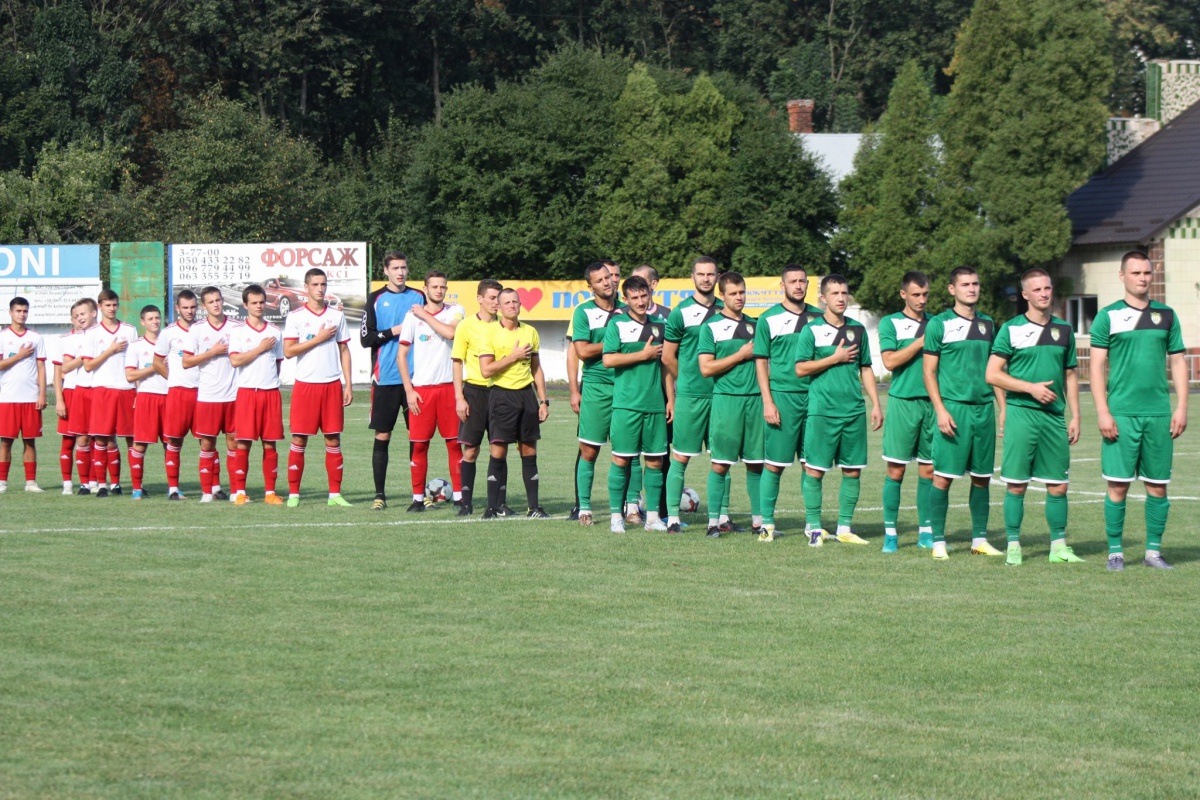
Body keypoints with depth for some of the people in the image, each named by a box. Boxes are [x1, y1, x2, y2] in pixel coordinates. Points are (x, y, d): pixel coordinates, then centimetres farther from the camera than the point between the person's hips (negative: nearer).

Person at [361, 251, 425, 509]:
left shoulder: (418, 298, 10)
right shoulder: (376, 299, 4)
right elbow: (366, 338, -3)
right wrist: (393, 331, -11)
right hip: (385, 379, -2)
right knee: (382, 437, 0)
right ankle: (380, 494, 4)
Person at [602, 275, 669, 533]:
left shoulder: (660, 325, 13)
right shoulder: (617, 324, 0)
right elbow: (608, 359, -12)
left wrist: (671, 397, 13)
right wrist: (644, 355, -9)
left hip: (655, 404, 4)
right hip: (626, 403, -4)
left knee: (655, 461, 4)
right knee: (621, 460, -3)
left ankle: (653, 516, 10)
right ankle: (616, 515, 3)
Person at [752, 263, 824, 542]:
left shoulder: (818, 317, 11)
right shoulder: (769, 319, 2)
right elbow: (761, 362, 1)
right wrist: (768, 402, -7)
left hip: (814, 395, 3)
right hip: (782, 396, -3)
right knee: (774, 464, -3)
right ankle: (767, 523, 2)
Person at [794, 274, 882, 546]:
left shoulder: (858, 329, 11)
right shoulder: (812, 330, -1)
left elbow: (866, 369, 17)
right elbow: (801, 369, -5)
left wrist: (876, 405, 11)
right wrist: (836, 358, -9)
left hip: (854, 410, 4)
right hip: (822, 410, -4)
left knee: (853, 470, 4)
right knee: (814, 470, -4)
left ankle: (844, 528, 13)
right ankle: (813, 526, 6)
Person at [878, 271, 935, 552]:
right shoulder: (890, 323, 3)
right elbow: (889, 361, -9)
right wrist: (921, 342, -11)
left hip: (932, 402, 3)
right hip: (902, 401, -3)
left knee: (929, 469, 5)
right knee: (896, 469, -3)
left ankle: (926, 531, 11)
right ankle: (890, 532, 2)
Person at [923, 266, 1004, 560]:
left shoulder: (987, 324, 14)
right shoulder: (940, 324, -1)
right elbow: (929, 371, -3)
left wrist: (1003, 408, 12)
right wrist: (940, 410, -12)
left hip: (984, 407, 5)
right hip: (953, 407, -5)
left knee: (982, 477, 8)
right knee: (943, 476, -6)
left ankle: (979, 539, 15)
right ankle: (938, 541, -1)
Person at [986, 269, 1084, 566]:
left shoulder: (1064, 330, 12)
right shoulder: (1011, 329, -1)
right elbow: (992, 374, -4)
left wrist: (1075, 416, 11)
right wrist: (1032, 388, -12)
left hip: (1054, 417, 4)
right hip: (1021, 413, -4)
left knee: (1058, 485, 4)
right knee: (1016, 484, -3)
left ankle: (1059, 546, 12)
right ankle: (1013, 547, 4)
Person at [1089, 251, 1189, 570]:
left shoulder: (1166, 316, 11)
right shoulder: (1108, 316, 2)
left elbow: (1178, 362, 13)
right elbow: (1097, 366, 0)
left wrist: (1181, 407, 4)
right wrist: (1102, 412, -8)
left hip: (1159, 414, 3)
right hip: (1121, 413, -3)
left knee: (1158, 485, 3)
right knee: (1118, 484, -4)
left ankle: (1153, 551, 12)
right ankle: (1115, 551, 4)